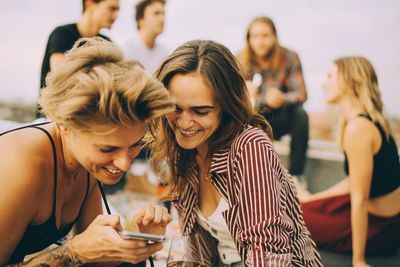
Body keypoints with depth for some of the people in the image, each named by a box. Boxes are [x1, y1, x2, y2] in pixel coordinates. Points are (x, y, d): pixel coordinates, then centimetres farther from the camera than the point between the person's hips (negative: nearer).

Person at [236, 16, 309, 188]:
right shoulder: (241, 61, -8)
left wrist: (282, 98, -36)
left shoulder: (289, 58, -9)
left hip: (279, 121, 0)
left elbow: (301, 94, -13)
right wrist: (265, 100, -32)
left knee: (300, 114, -29)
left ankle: (296, 173, -20)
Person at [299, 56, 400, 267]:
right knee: (303, 203, 19)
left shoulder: (358, 128, -27)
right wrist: (312, 198, 19)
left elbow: (360, 200, -26)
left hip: (377, 228, -9)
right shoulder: (370, 120, 4)